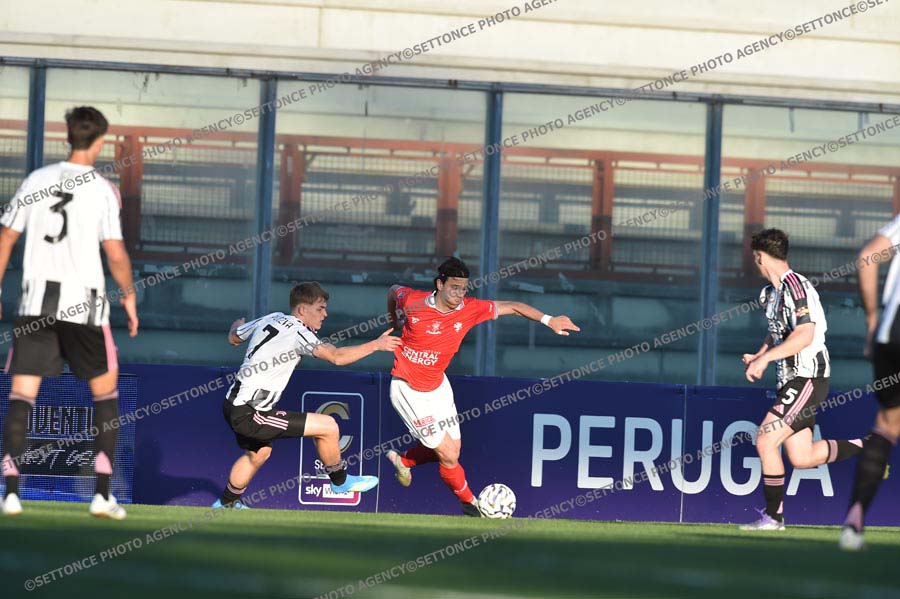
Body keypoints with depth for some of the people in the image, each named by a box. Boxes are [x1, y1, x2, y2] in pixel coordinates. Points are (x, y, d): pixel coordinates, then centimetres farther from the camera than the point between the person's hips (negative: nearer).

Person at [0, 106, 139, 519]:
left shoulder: (36, 180, 5)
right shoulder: (102, 190, -4)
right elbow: (116, 254, -7)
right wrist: (129, 295, 9)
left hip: (36, 300, 2)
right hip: (84, 302, -2)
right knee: (105, 392, 12)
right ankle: (102, 493, 4)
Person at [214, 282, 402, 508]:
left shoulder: (271, 319, 8)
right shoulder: (296, 332, -17)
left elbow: (234, 337, 26)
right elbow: (337, 356, -28)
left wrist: (238, 325, 49)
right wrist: (377, 345, -19)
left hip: (234, 405, 10)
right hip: (249, 414, -10)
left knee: (259, 453, 35)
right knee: (328, 426, -8)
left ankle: (226, 504, 49)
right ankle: (340, 481, 13)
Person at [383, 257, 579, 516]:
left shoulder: (470, 309, -11)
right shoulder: (413, 301, -20)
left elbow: (512, 307, -2)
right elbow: (393, 290, 3)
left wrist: (548, 320, -11)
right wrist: (394, 323, 17)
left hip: (437, 385, 5)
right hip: (408, 390, -5)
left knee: (452, 449, 10)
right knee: (448, 455, -7)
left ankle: (403, 460, 36)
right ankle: (469, 503, 18)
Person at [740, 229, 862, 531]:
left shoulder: (795, 286, -16)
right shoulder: (771, 292, 14)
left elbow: (804, 336, -24)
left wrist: (765, 358, -22)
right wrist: (759, 356, 11)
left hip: (807, 379, -10)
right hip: (791, 380, 10)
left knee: (765, 441, -14)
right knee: (800, 458, 9)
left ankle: (773, 516, -5)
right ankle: (867, 446, 25)